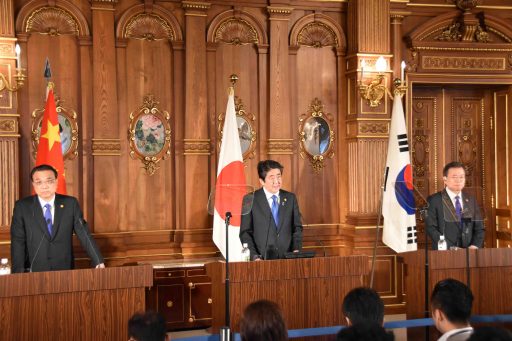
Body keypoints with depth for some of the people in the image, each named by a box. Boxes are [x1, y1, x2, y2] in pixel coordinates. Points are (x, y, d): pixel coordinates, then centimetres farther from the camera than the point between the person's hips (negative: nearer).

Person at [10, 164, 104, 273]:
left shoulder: (70, 204, 1)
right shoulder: (22, 206, 0)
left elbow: (84, 235, -1)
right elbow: (18, 242, -3)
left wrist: (99, 263, -10)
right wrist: (19, 273, -13)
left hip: (64, 269, 1)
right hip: (34, 272, -1)